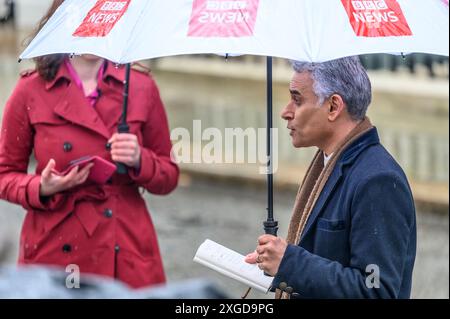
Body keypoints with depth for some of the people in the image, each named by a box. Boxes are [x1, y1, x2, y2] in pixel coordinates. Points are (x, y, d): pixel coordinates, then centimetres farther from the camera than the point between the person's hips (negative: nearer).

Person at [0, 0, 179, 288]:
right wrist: (42, 189, -13)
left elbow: (168, 178, 9)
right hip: (55, 253, -1)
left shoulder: (141, 87, 4)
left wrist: (139, 161, -11)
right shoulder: (31, 91, 0)